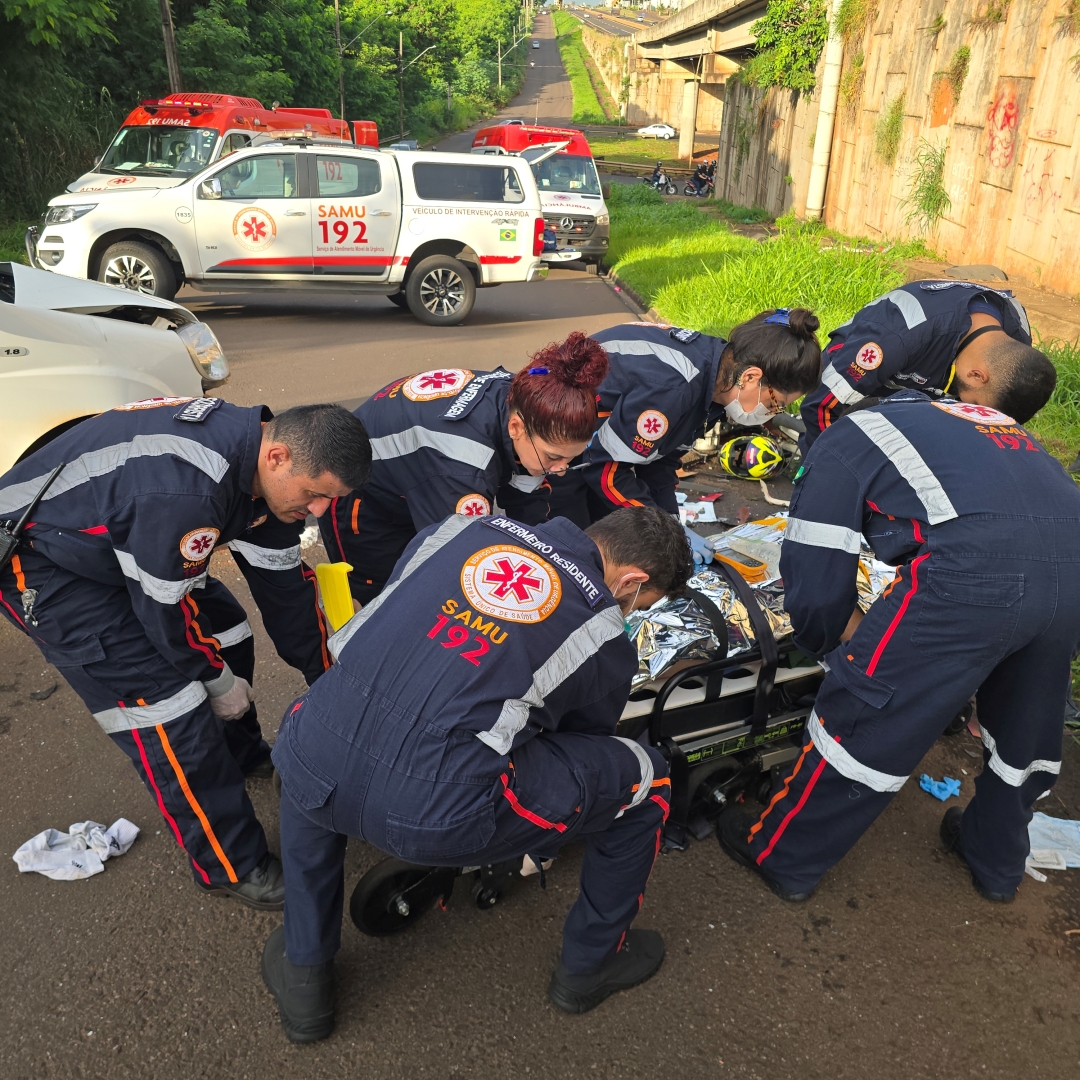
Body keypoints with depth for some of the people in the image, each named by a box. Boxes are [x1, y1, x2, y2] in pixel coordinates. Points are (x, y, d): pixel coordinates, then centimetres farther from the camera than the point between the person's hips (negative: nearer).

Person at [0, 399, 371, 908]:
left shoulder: (260, 464, -9)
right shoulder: (187, 490, -38)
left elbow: (282, 584, 0)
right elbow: (165, 609, -25)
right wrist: (220, 681, -8)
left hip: (110, 531, 9)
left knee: (226, 633, 12)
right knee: (170, 712, -12)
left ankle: (241, 755, 38)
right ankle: (232, 867, 4)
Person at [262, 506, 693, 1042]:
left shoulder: (463, 527, 19)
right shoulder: (605, 640, 10)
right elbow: (581, 739, 27)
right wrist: (541, 849, 48)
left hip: (313, 773, 5)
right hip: (436, 817, -4)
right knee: (644, 779, 17)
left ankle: (303, 975, 44)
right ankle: (590, 962, 41)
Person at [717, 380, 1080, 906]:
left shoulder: (844, 438, 18)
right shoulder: (990, 418, 37)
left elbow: (814, 571, 11)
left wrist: (830, 639, 33)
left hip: (975, 571, -7)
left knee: (864, 717, 9)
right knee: (1023, 726, 28)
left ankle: (780, 857, 26)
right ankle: (997, 862, 51)